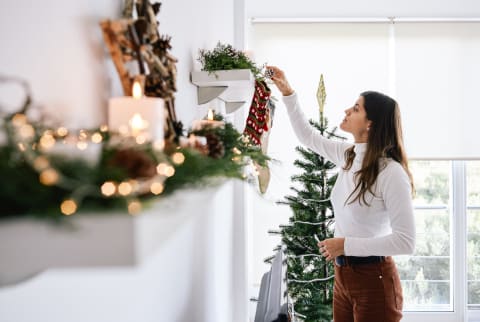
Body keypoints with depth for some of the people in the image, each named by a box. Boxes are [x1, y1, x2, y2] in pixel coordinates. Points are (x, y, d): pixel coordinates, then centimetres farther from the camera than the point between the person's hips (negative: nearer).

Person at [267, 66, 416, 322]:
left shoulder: (391, 172, -20)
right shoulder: (347, 156, 3)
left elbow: (406, 241, -23)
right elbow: (307, 136, 20)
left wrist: (347, 245, -21)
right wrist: (287, 92, 13)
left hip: (374, 281, -7)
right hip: (342, 275, 8)